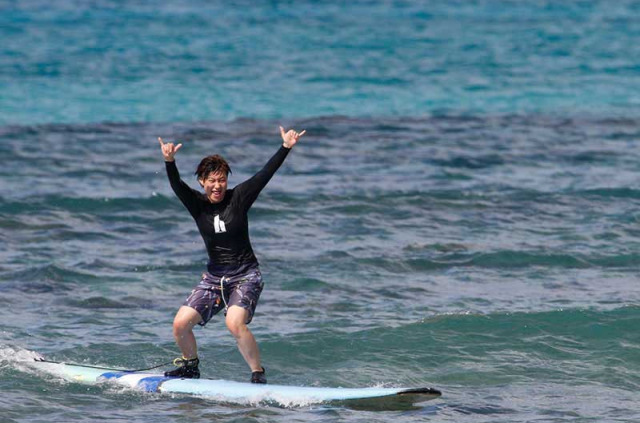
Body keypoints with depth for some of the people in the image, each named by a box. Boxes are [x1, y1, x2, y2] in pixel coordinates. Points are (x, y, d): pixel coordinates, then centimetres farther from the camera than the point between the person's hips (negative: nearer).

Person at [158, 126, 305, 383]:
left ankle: (258, 372, -13)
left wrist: (285, 148, -22)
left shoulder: (238, 198, -5)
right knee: (180, 324, -5)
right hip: (214, 276, 4)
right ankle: (190, 365, 22)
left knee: (234, 323, -28)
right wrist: (169, 162, -37)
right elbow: (176, 185, -18)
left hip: (245, 275, -4)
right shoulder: (197, 204, -2)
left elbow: (264, 175, -12)